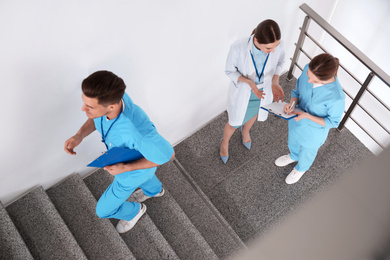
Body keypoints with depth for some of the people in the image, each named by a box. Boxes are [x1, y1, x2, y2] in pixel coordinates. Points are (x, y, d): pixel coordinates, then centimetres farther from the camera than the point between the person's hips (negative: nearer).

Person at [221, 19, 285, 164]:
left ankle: (245, 130, 72)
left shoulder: (277, 46, -30)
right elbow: (230, 71, -18)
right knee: (234, 123, 23)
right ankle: (225, 142, 59)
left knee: (254, 114, 35)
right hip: (242, 92, -3)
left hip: (264, 90, 3)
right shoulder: (238, 48, -38)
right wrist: (249, 82, -36)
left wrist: (275, 83, -24)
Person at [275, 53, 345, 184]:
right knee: (293, 141, 34)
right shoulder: (309, 69, -29)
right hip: (297, 118, 4)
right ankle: (294, 156, 70)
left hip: (313, 132, -4)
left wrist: (307, 116, -32)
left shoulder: (337, 97, -41)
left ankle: (301, 168, 63)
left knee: (307, 152, 29)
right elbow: (298, 90, -9)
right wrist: (292, 103, -29)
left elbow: (333, 122, -22)